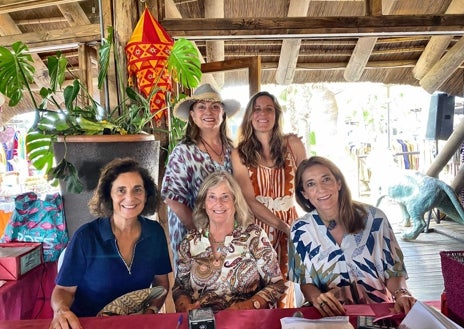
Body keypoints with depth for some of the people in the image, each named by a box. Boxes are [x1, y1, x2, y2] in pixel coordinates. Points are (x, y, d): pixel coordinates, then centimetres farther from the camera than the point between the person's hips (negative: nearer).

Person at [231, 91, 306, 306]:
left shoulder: (292, 144, 1)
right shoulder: (240, 153, -2)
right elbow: (249, 200, -7)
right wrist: (283, 226, -13)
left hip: (291, 224, 1)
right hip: (257, 226, -1)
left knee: (287, 287, 6)